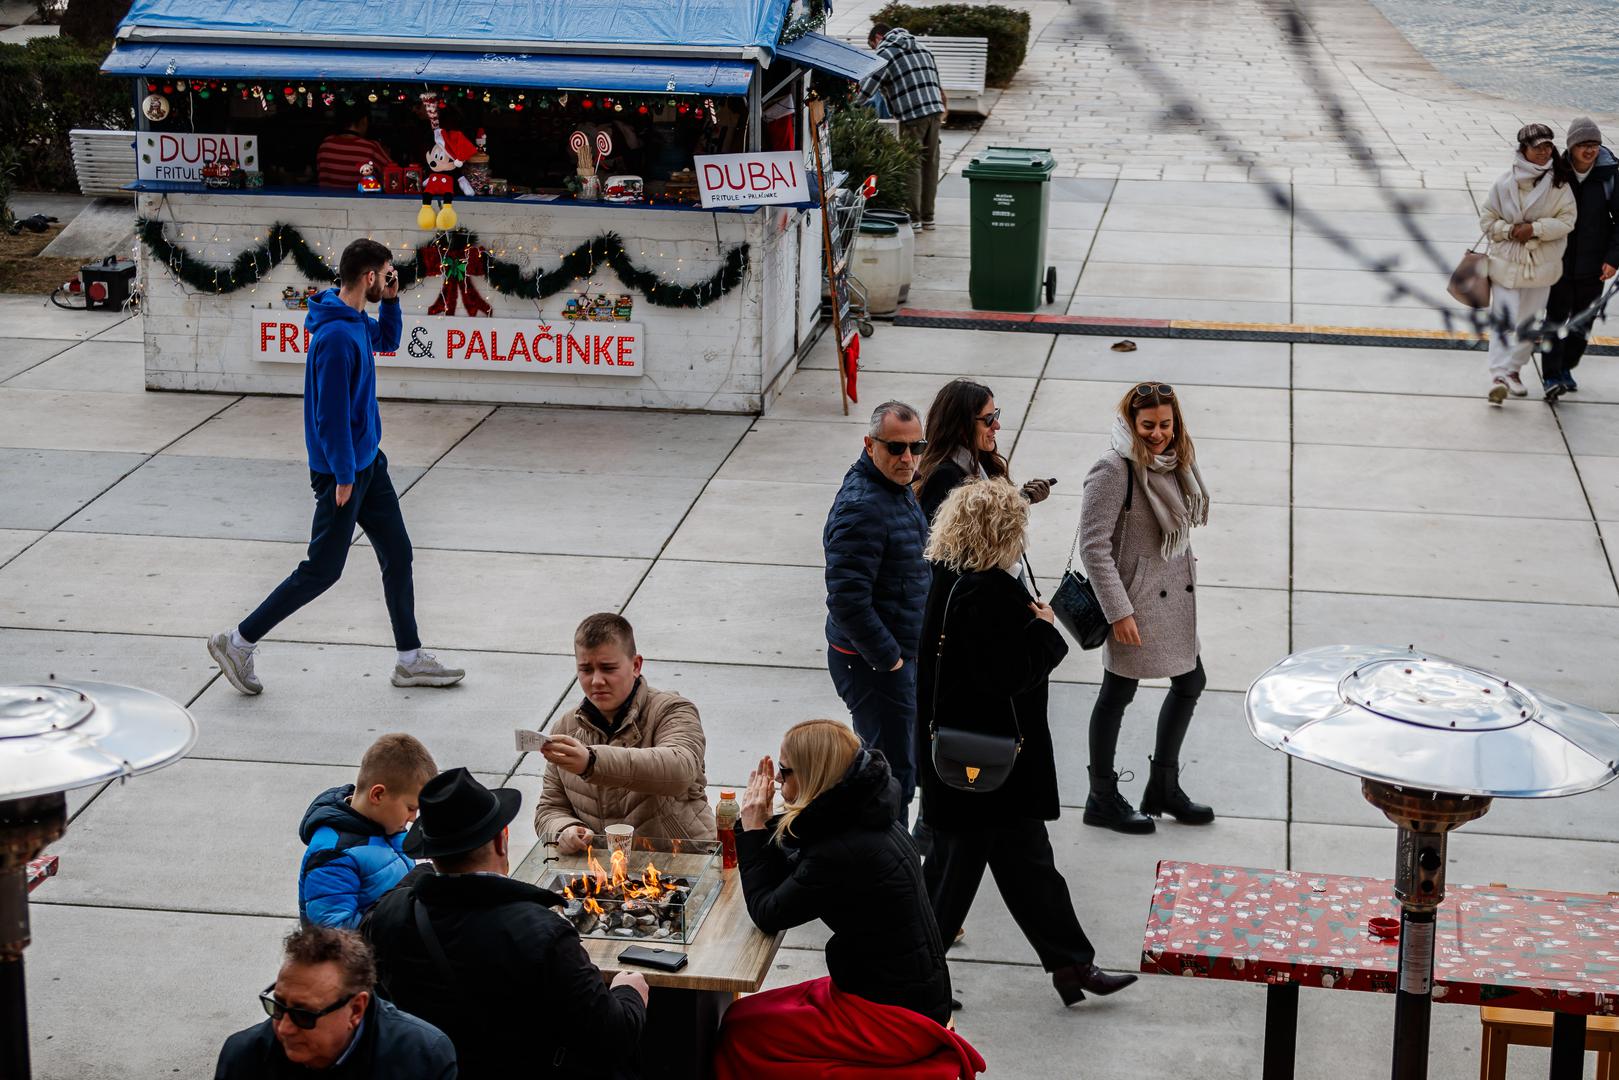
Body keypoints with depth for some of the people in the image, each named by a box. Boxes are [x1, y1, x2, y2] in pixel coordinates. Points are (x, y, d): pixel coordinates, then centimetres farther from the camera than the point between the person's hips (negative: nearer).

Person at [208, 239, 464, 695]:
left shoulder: (357, 321, 4)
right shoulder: (336, 335, -25)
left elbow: (387, 340, 27)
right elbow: (331, 413, -24)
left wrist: (391, 300, 8)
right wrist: (343, 476, -20)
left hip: (368, 461, 10)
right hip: (342, 469, -10)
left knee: (398, 555, 12)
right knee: (322, 570, 0)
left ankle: (411, 660, 21)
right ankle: (238, 642, 12)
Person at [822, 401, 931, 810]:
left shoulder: (898, 487, 6)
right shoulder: (861, 507, -26)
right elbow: (847, 601, -29)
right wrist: (889, 660, -21)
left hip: (898, 654, 10)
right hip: (872, 664, -10)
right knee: (894, 773, -2)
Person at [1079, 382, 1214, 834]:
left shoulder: (1174, 461, 4)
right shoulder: (1114, 469, -20)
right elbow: (1093, 545, -21)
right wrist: (1118, 612, -22)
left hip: (1174, 595, 8)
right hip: (1134, 598, -8)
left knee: (1190, 683, 15)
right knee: (1118, 692, 4)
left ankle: (1163, 788, 31)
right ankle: (1102, 800, 18)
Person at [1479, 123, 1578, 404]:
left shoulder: (1559, 184, -5)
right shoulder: (1505, 182, -6)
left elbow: (1567, 220, -7)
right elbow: (1487, 219, 1)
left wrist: (1535, 228, -18)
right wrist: (1510, 230, -15)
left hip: (1541, 265, 2)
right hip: (1506, 262, -2)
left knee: (1529, 322, 12)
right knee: (1503, 319, -10)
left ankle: (1513, 369, 28)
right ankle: (1499, 374, -13)